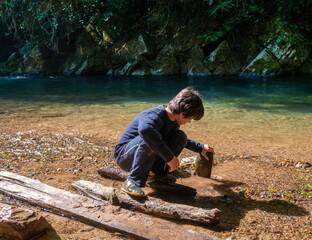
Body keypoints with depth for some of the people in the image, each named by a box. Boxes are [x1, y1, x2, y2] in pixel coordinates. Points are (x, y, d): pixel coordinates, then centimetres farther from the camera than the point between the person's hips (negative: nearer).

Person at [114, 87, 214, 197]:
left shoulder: (173, 121, 3)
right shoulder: (155, 116, -28)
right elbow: (145, 129, -54)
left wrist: (200, 148, 28)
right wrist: (170, 157, -47)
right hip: (123, 155, -8)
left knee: (180, 137, 0)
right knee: (149, 138, -39)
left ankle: (157, 172, 2)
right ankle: (132, 182, -31)